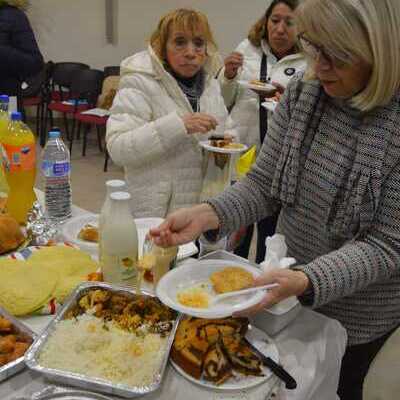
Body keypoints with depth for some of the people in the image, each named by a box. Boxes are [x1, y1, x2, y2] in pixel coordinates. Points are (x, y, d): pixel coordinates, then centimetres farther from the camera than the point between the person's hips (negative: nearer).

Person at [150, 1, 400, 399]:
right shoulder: (302, 92, -11)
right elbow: (262, 185, -7)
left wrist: (305, 282, -37)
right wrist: (207, 214, -25)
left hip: (355, 312, -4)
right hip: (287, 281, 4)